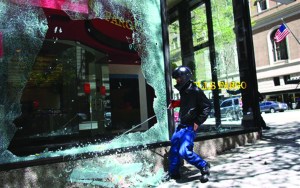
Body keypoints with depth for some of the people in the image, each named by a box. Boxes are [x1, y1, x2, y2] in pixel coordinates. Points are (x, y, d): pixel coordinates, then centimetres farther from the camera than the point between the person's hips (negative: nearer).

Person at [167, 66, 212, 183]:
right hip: (181, 125, 9)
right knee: (173, 150, 11)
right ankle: (173, 173, 27)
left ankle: (204, 166, 8)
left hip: (190, 126, -9)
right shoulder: (183, 90, 9)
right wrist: (174, 103, 10)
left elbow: (207, 106, -14)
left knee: (184, 152, -15)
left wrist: (198, 121, -16)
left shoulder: (195, 91, -15)